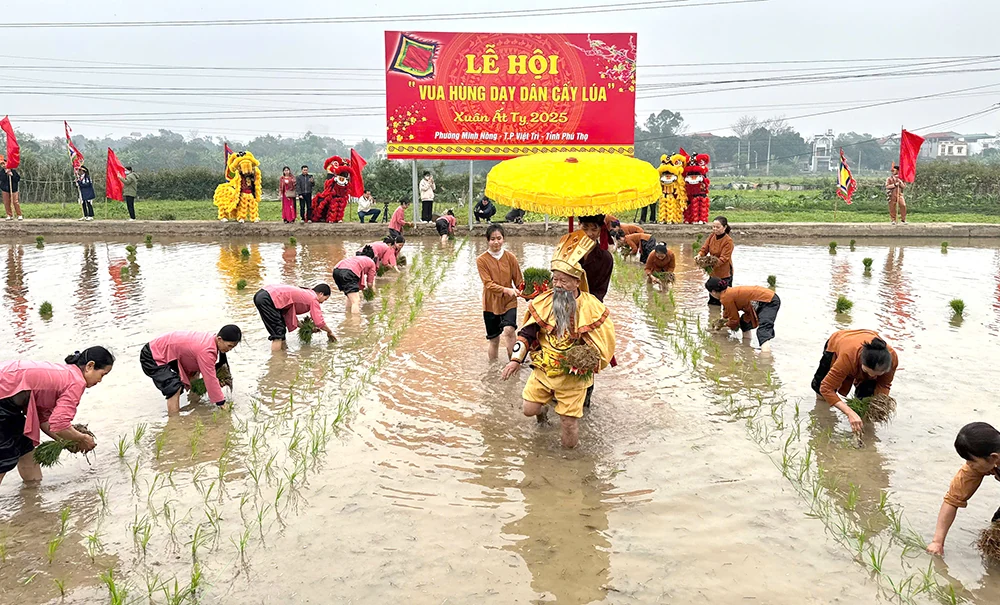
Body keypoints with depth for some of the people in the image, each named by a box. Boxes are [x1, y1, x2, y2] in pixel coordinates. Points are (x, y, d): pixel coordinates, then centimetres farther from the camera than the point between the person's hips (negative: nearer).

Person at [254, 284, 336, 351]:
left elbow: (290, 315, 27)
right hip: (266, 299, -10)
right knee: (278, 334, -6)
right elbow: (319, 322, 0)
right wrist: (329, 332, 18)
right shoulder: (313, 299, 1)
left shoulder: (304, 294, 26)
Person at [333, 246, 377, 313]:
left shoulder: (355, 257, 39)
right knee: (356, 302, -12)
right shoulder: (371, 262, 24)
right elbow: (370, 284, 27)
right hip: (348, 272, -7)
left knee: (351, 297, 26)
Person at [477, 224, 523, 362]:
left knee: (509, 330, -26)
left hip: (509, 302, 0)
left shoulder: (510, 257, 1)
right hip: (491, 303, 0)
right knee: (494, 340, 8)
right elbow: (488, 283, -15)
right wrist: (506, 290, -31)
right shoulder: (481, 260, -5)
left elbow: (519, 281, 4)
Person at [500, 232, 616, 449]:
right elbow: (528, 332, 3)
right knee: (528, 409, 2)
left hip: (573, 376, -3)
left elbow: (605, 340, -6)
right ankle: (543, 405, 38)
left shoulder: (591, 307, -12)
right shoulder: (543, 302, -3)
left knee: (569, 420, 0)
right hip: (543, 368, 3)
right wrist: (516, 359, -5)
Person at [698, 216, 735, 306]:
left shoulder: (728, 241, -18)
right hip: (713, 272, 6)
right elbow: (704, 248, 0)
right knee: (713, 302, 15)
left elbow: (723, 258, -22)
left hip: (724, 274, -6)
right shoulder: (712, 236, 0)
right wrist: (699, 255, -22)